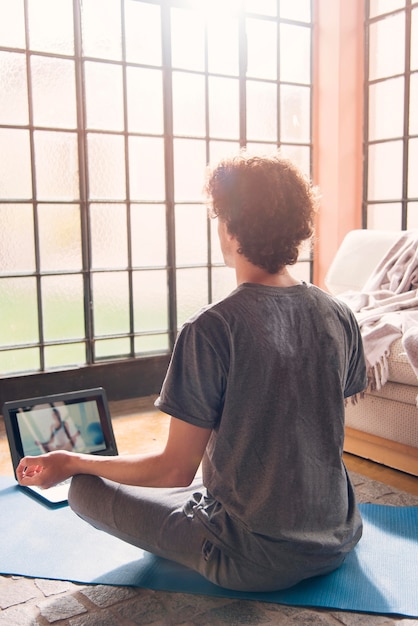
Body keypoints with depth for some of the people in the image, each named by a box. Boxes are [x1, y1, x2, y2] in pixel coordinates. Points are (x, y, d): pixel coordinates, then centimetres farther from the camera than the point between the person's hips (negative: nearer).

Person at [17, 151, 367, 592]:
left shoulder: (211, 329, -24)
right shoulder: (339, 316, -6)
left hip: (254, 562, -7)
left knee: (86, 489, 5)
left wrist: (70, 464, -3)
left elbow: (176, 471, -17)